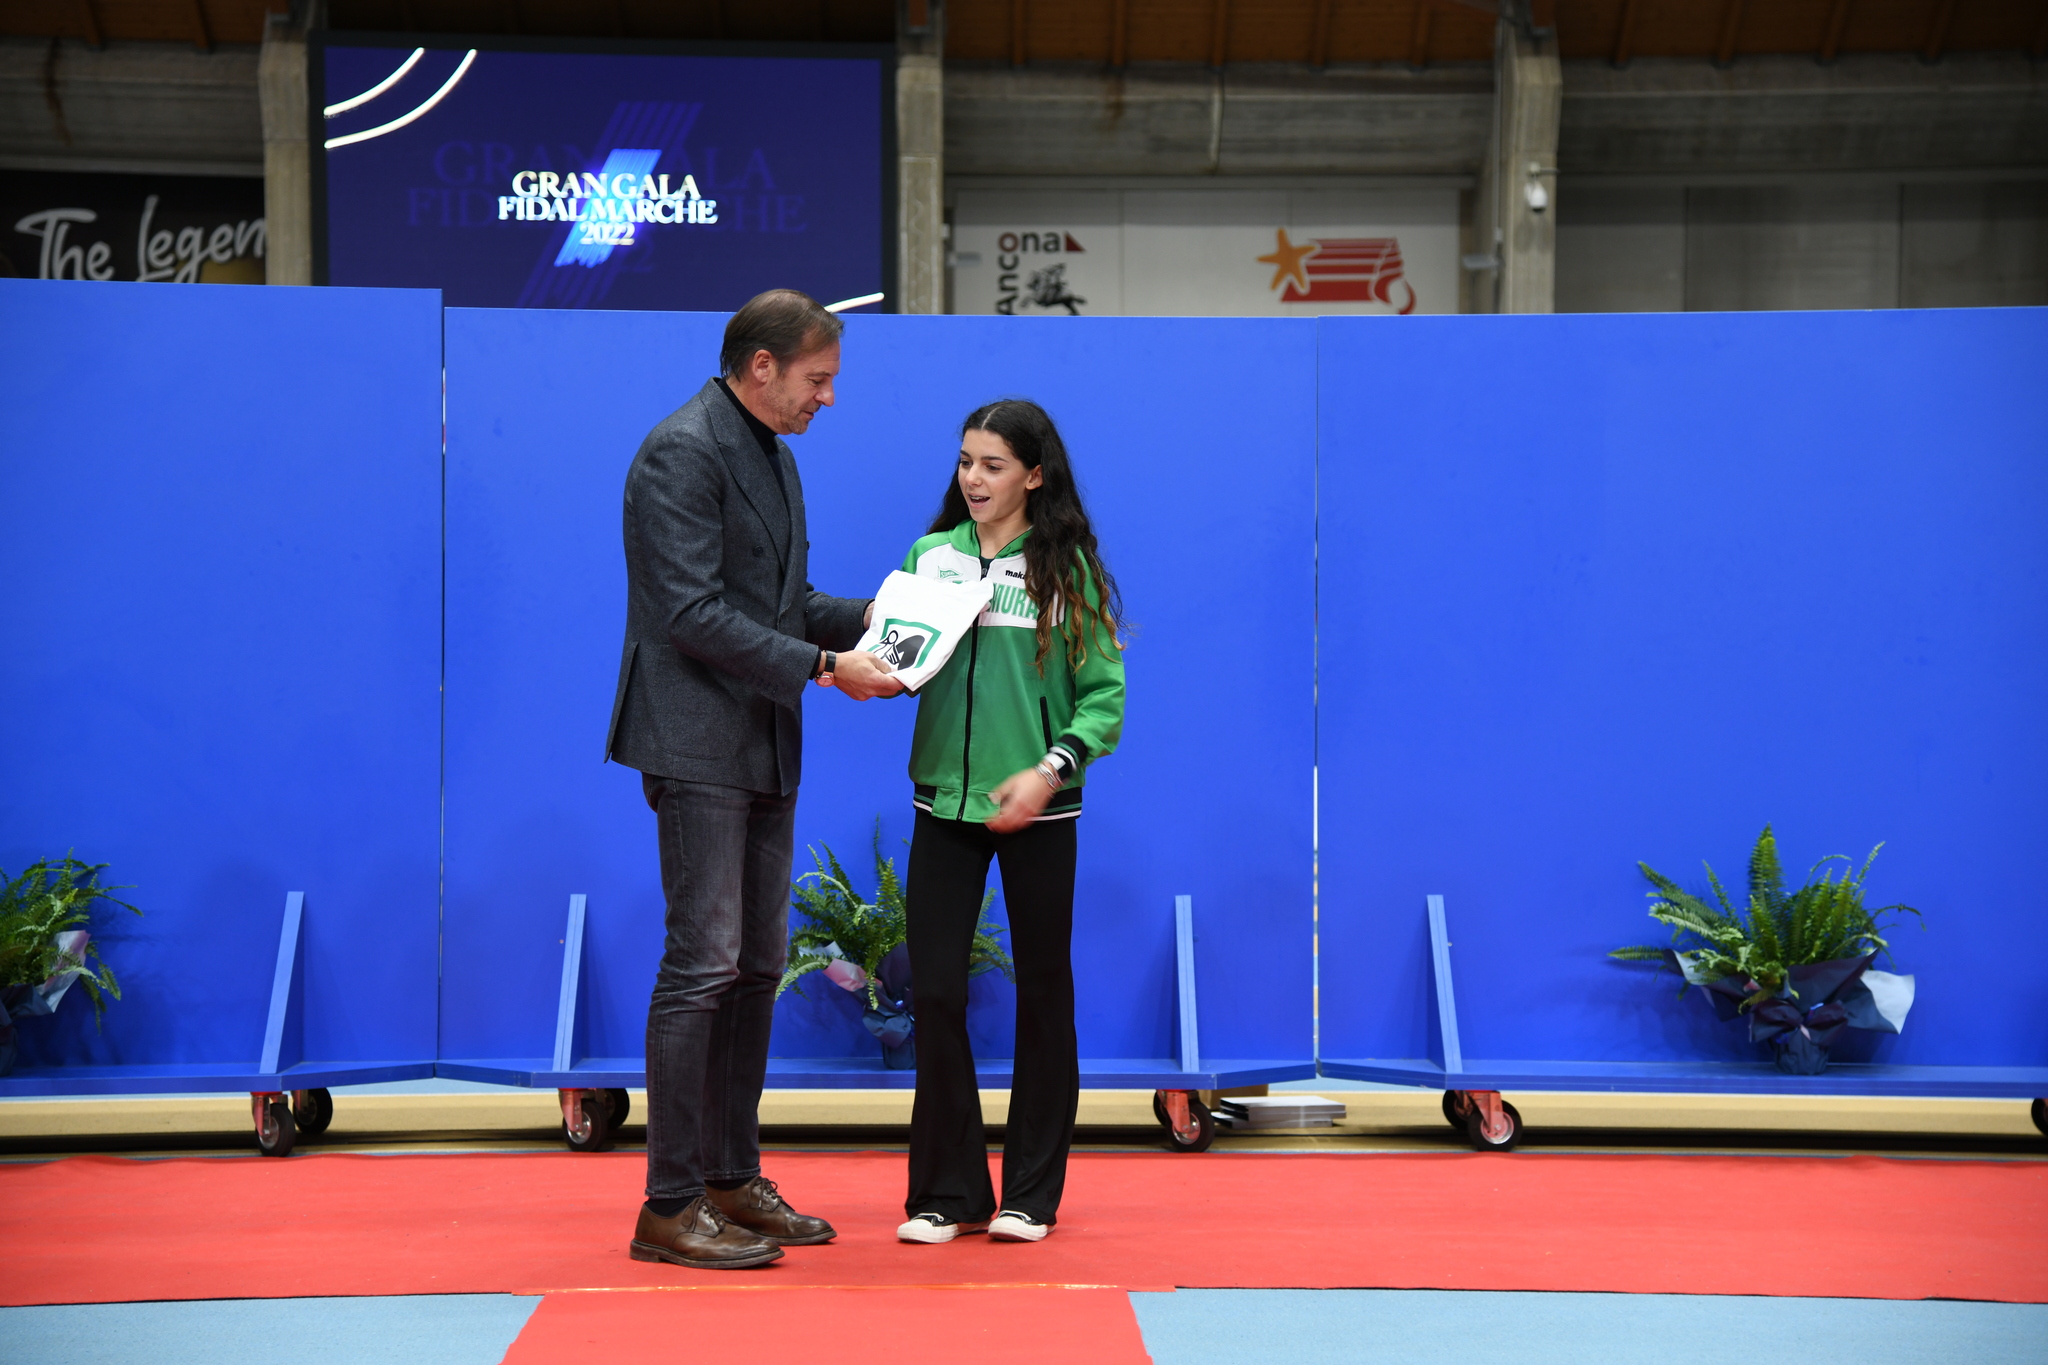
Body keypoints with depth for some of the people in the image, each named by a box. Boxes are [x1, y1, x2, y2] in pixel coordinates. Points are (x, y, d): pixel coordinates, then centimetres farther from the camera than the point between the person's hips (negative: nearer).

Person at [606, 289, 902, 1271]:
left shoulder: (770, 452, 17)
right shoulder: (683, 452, -13)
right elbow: (696, 612, -21)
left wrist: (862, 617, 8)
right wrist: (822, 665, -20)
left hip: (764, 748, 10)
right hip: (700, 744, -10)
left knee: (758, 966, 12)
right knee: (703, 964, -9)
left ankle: (733, 1180, 20)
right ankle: (671, 1205, -4)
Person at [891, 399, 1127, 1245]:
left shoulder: (1067, 569, -2)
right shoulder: (930, 556, 6)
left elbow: (1104, 696, -5)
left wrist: (1050, 770, -18)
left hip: (1037, 815, -2)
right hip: (944, 804, 2)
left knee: (1042, 992, 7)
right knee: (934, 992, 0)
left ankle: (1031, 1193, 19)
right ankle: (947, 1192, 12)